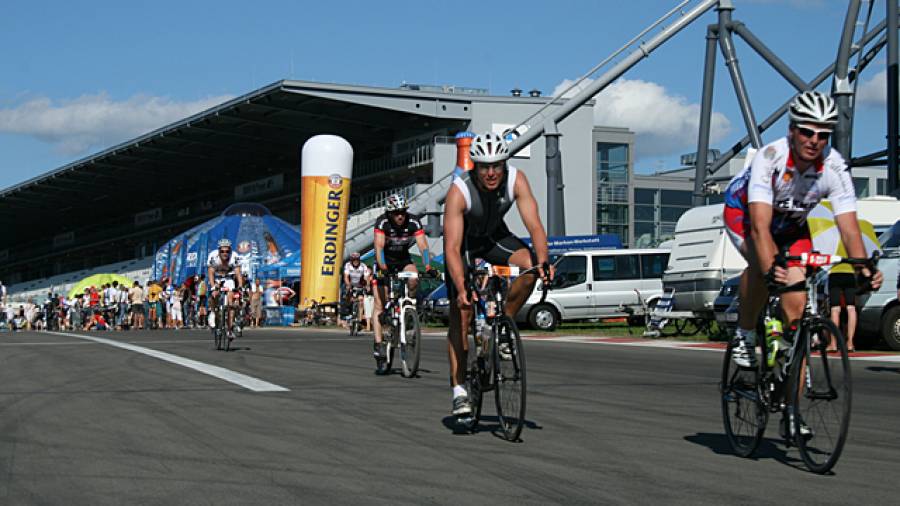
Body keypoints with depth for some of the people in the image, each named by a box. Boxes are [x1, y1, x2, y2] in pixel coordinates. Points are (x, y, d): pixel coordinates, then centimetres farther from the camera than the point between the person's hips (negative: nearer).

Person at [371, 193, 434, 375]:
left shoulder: (413, 222, -19)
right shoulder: (382, 222, -23)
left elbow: (423, 246, -26)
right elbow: (379, 246, -33)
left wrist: (428, 266, -42)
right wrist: (382, 268, -49)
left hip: (403, 259, 2)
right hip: (385, 262, -2)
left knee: (414, 281, -31)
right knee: (379, 305, -10)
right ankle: (379, 345, -11)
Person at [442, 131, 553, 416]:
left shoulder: (516, 180, -26)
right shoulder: (459, 191, -34)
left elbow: (534, 225, -31)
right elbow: (452, 248, -38)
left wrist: (543, 261, -47)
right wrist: (461, 288, -49)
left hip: (495, 235, 3)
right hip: (464, 241, -3)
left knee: (531, 267, -26)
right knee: (460, 314, -8)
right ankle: (459, 391, -2)